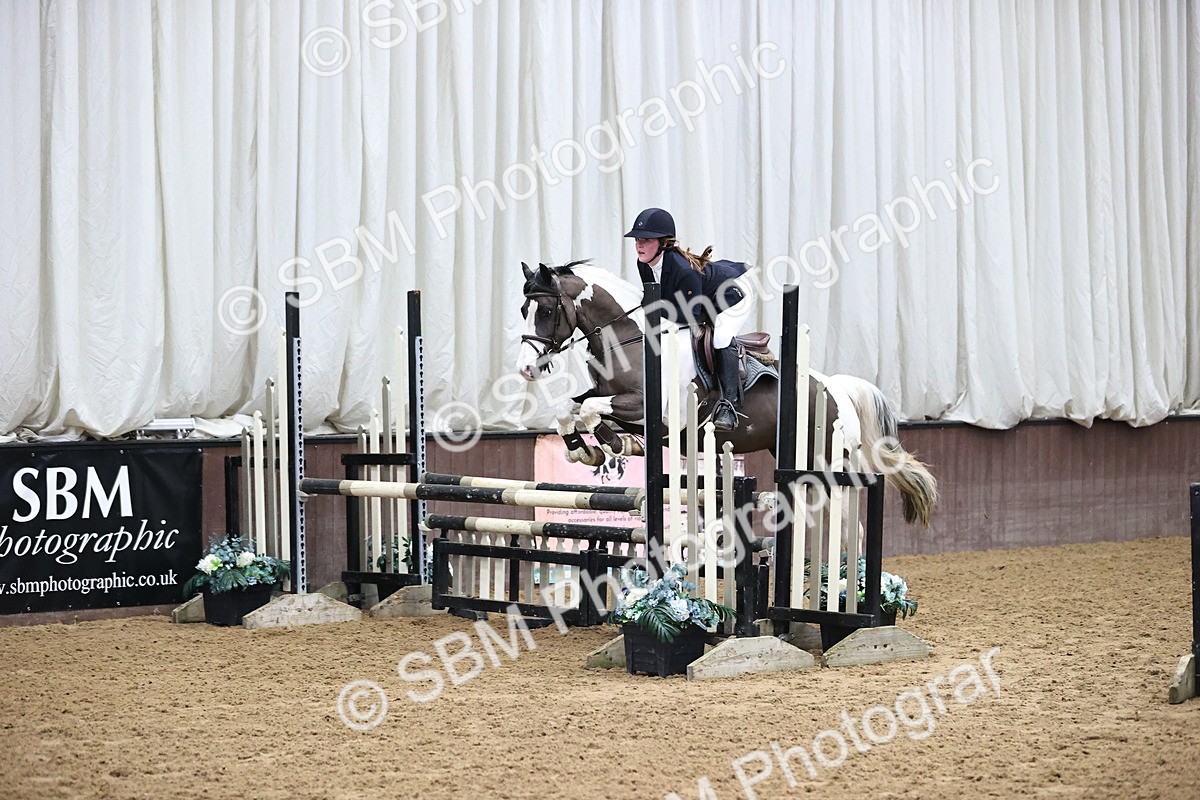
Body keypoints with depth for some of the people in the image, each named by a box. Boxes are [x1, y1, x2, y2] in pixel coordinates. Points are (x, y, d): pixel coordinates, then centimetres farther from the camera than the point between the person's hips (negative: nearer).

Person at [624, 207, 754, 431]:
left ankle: (729, 404, -30)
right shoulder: (644, 265, -15)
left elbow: (690, 315, -38)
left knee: (721, 338, -29)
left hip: (732, 293, -10)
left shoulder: (684, 269, -41)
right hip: (702, 303, 10)